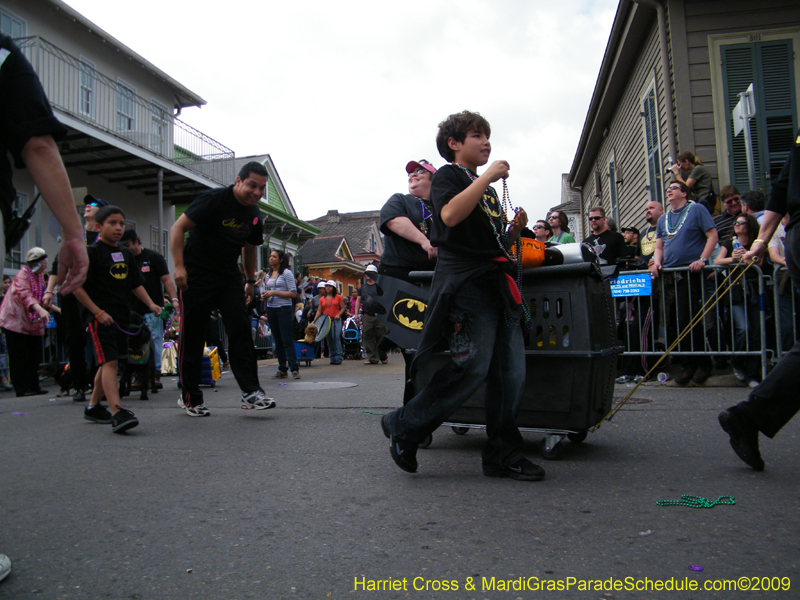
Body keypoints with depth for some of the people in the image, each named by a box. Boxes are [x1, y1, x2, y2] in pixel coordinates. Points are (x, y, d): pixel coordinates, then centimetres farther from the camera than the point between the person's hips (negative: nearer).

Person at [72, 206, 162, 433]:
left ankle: (93, 406, 29)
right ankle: (117, 413, -21)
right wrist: (98, 312, -15)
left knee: (108, 362, 15)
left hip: (121, 315, 8)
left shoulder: (125, 253, 14)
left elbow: (136, 284, 21)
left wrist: (150, 304, 7)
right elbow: (77, 286, -11)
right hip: (99, 316, -8)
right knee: (109, 361, -16)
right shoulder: (92, 252, -7)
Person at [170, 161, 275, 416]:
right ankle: (189, 397, 13)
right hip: (196, 277, -5)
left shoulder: (254, 215, 6)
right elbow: (177, 228, -14)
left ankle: (250, 392, -7)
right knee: (192, 337, 0)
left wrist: (250, 281, 25)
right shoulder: (213, 200, -13)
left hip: (228, 277, 5)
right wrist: (179, 266, -22)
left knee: (241, 329, -8)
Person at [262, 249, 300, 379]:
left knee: (287, 339, -10)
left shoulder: (286, 273, -3)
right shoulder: (268, 275, 16)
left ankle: (294, 368, -7)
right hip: (271, 309, 6)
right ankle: (282, 369, 12)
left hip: (284, 308, -6)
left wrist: (274, 293, -15)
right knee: (278, 340, 7)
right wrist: (265, 296, 3)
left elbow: (293, 293, -10)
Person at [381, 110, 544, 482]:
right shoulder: (448, 175, 4)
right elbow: (450, 215, -18)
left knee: (511, 371, 2)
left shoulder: (488, 188, 29)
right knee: (472, 367, -16)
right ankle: (404, 427, 0)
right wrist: (487, 177, -13)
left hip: (497, 283, 8)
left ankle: (504, 456, 10)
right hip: (465, 280, -8)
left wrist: (515, 228, 10)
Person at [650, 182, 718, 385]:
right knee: (671, 323, 4)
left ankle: (703, 364, 6)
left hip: (691, 273, -6)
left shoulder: (696, 210, 2)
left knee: (688, 320, -10)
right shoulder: (663, 219, 20)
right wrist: (657, 262, 1)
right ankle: (689, 365, 15)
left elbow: (712, 235, -4)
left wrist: (702, 259, -16)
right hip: (670, 275, 6)